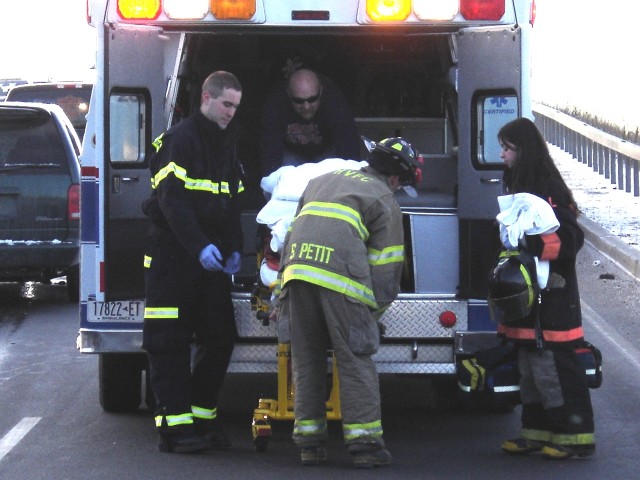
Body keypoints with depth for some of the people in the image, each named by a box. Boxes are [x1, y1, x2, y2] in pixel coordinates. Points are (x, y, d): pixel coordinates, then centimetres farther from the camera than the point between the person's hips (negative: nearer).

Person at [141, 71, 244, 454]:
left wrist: (234, 249, 6)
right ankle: (176, 427, -5)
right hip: (173, 255, -8)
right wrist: (200, 247, -28)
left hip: (211, 257, 8)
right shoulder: (180, 140, -11)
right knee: (170, 343, -5)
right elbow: (173, 202, -20)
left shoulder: (227, 143, 16)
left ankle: (204, 418, 15)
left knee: (220, 338, 5)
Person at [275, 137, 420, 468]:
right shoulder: (384, 199, 13)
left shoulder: (322, 180, 32)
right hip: (340, 275, -5)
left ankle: (309, 440, 12)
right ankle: (363, 440, -3)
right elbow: (385, 264, 8)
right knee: (355, 360, 0)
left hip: (296, 266, 5)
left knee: (306, 360, 12)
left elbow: (293, 229, 31)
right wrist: (375, 309, 16)